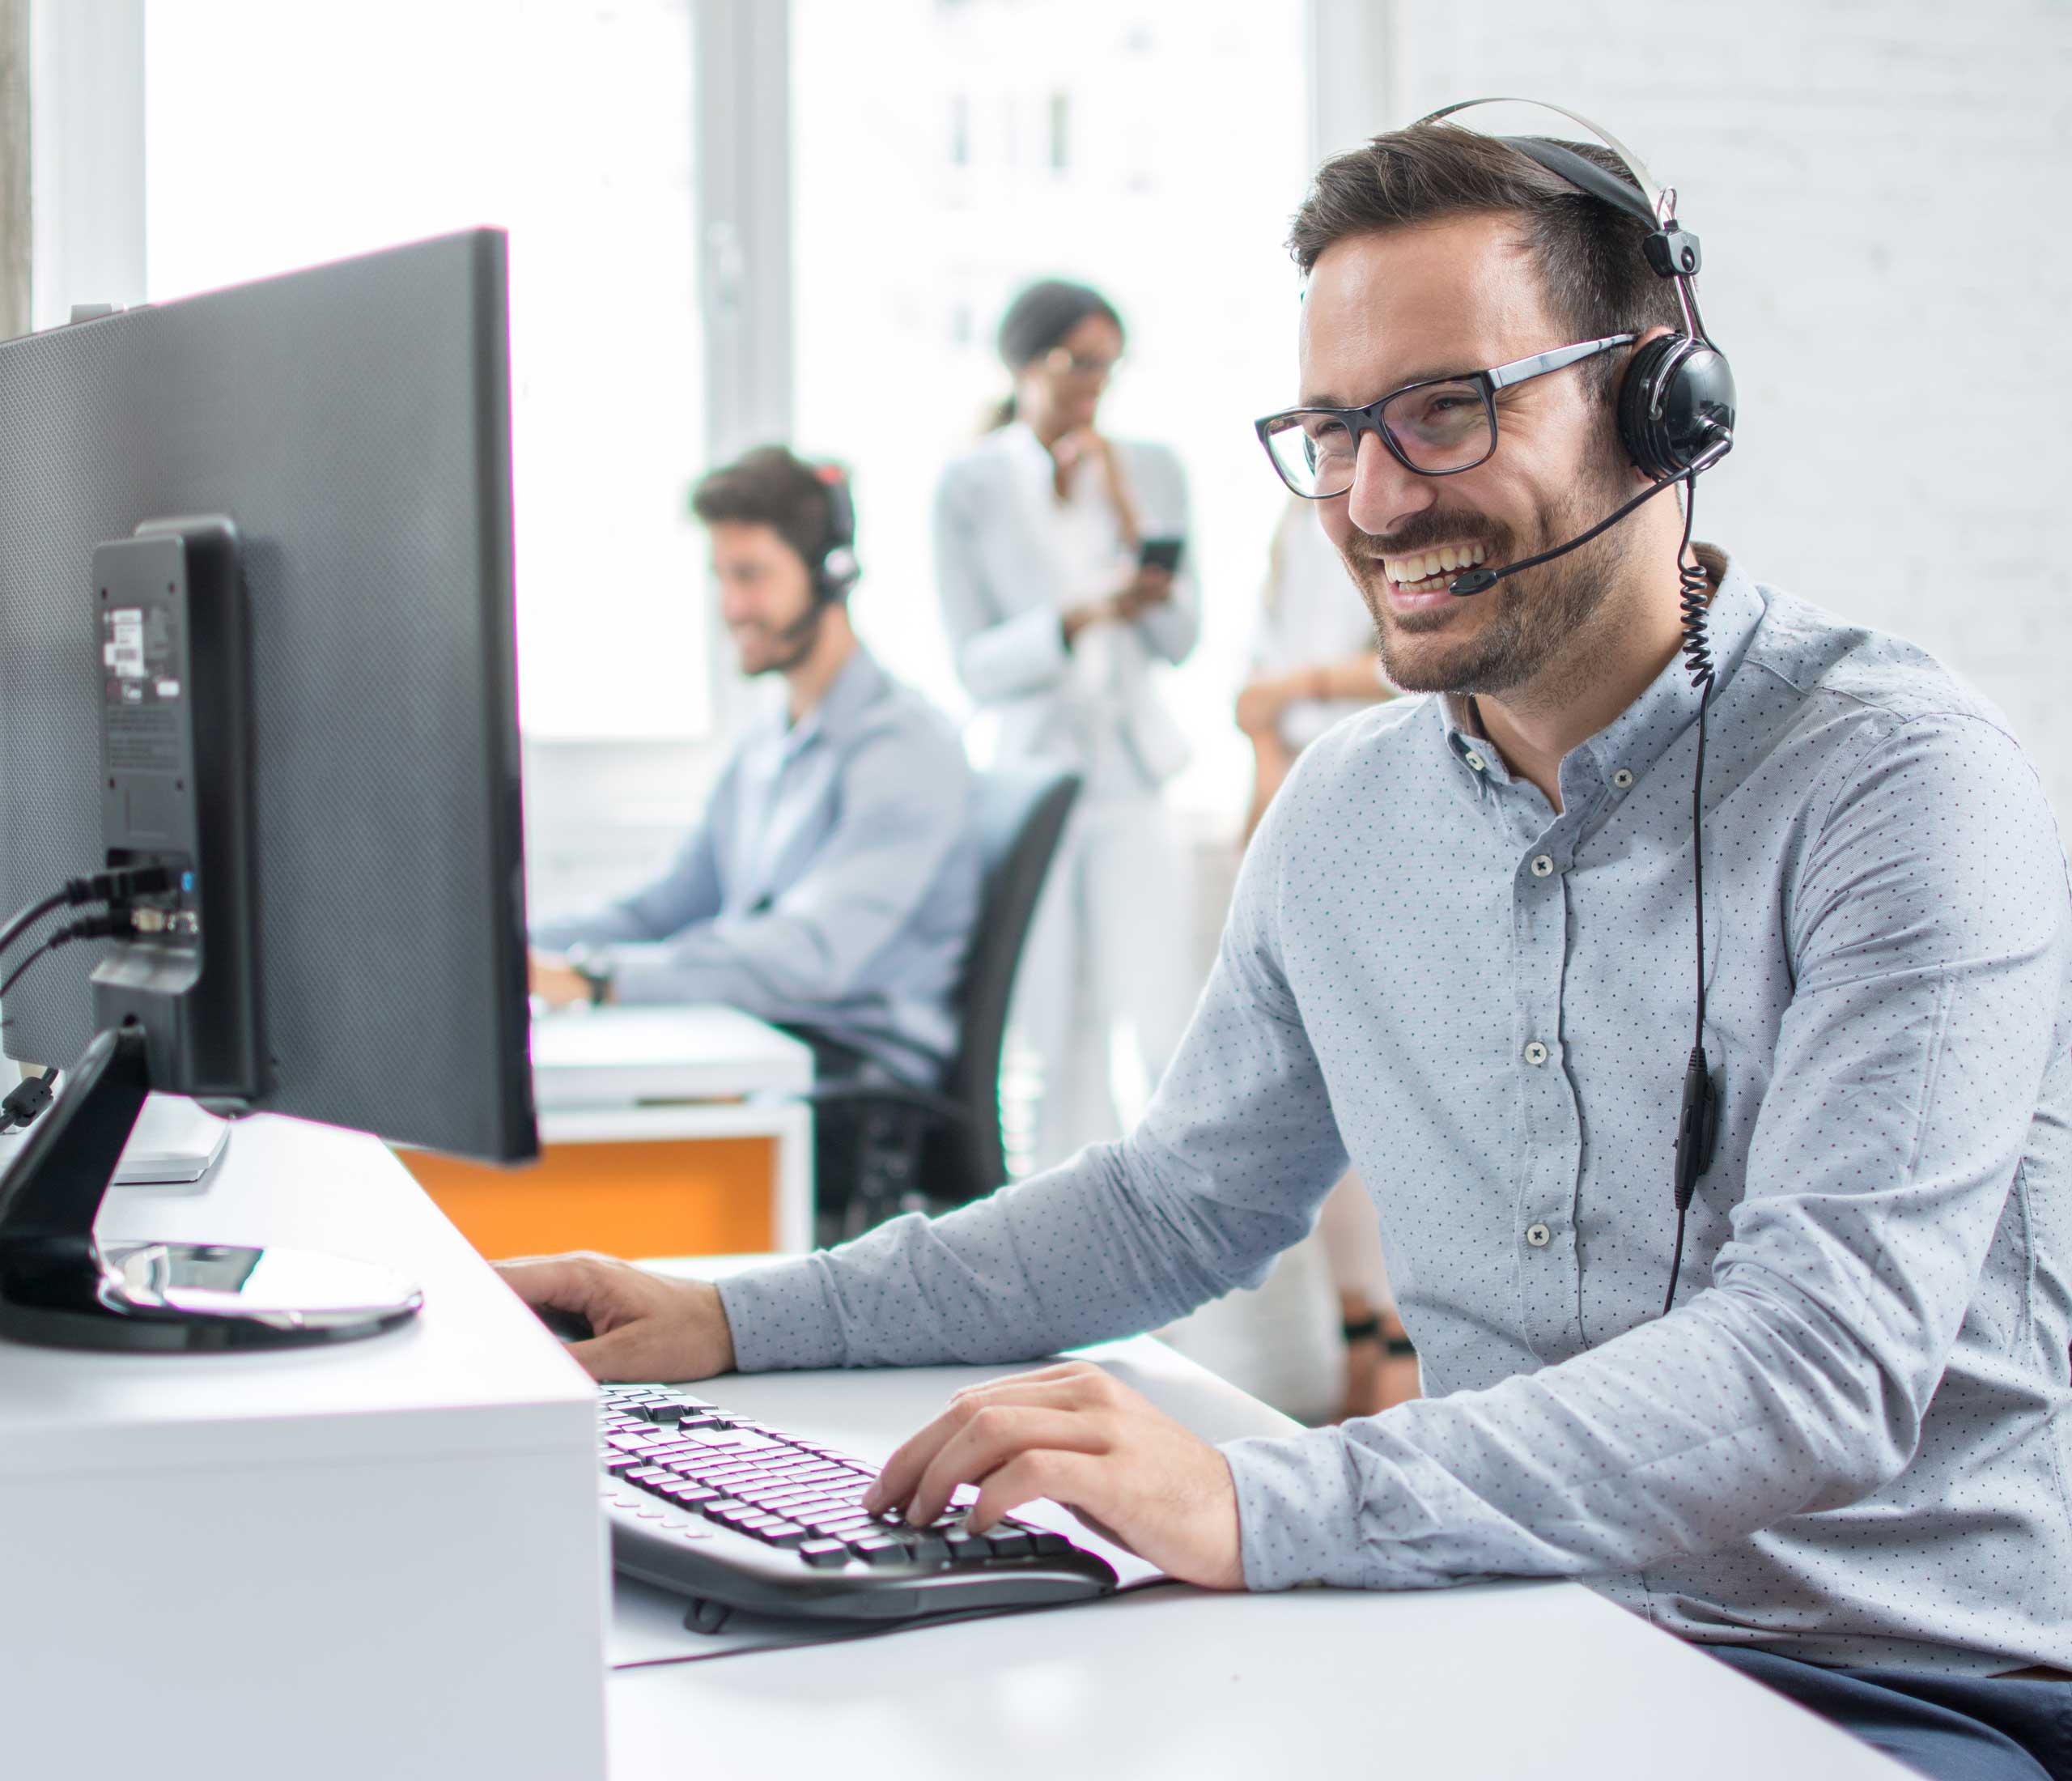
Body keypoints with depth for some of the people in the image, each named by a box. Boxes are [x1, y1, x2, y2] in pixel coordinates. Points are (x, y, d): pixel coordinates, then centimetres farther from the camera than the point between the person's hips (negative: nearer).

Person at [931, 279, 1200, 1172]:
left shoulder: (1150, 470, 4)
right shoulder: (970, 487, -4)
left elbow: (1179, 639, 1)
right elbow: (977, 667, -7)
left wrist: (1128, 518, -10)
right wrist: (1080, 617, -24)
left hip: (1129, 772, 2)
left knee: (1160, 1033, -8)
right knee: (1061, 1042, 3)